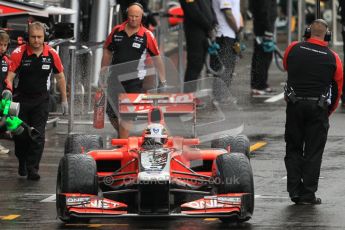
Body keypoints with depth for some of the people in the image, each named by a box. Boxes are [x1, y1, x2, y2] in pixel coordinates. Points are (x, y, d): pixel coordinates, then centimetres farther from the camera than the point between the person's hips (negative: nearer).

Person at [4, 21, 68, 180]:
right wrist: (8, 90, -34)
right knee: (20, 135, 6)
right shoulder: (19, 53, -12)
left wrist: (64, 100, 9)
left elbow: (60, 77, 8)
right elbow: (9, 77, -15)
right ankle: (22, 163, 30)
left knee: (38, 135, -10)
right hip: (21, 98, 0)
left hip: (41, 100, 0)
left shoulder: (52, 54, -6)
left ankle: (32, 169, -8)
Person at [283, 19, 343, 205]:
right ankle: (308, 194, 4)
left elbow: (286, 66, 20)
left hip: (294, 105, 1)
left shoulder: (293, 49, -2)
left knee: (293, 149, 12)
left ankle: (295, 191, 8)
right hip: (318, 108, -1)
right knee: (313, 152, 5)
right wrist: (328, 112, 17)